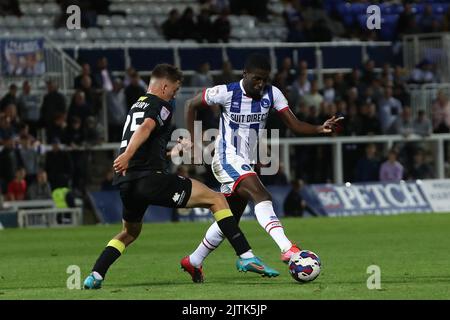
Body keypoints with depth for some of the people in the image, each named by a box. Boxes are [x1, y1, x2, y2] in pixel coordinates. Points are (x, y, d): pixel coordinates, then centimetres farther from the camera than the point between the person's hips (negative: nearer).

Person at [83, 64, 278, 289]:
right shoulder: (160, 106, 1)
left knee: (130, 233, 33)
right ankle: (245, 257, -12)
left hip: (125, 181, 8)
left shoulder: (136, 106, 28)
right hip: (150, 178, -8)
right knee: (216, 199, -2)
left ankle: (94, 277, 15)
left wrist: (171, 152, 50)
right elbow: (146, 128, -21)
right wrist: (127, 155, -36)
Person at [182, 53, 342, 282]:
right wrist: (192, 141, -4)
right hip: (227, 158, -7)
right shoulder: (226, 93, -12)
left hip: (245, 164, 7)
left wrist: (321, 129, -24)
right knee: (261, 195, -29)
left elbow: (294, 125, -7)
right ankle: (287, 249, -43)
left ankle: (193, 261, 34)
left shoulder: (271, 94, -1)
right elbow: (191, 105, 1)